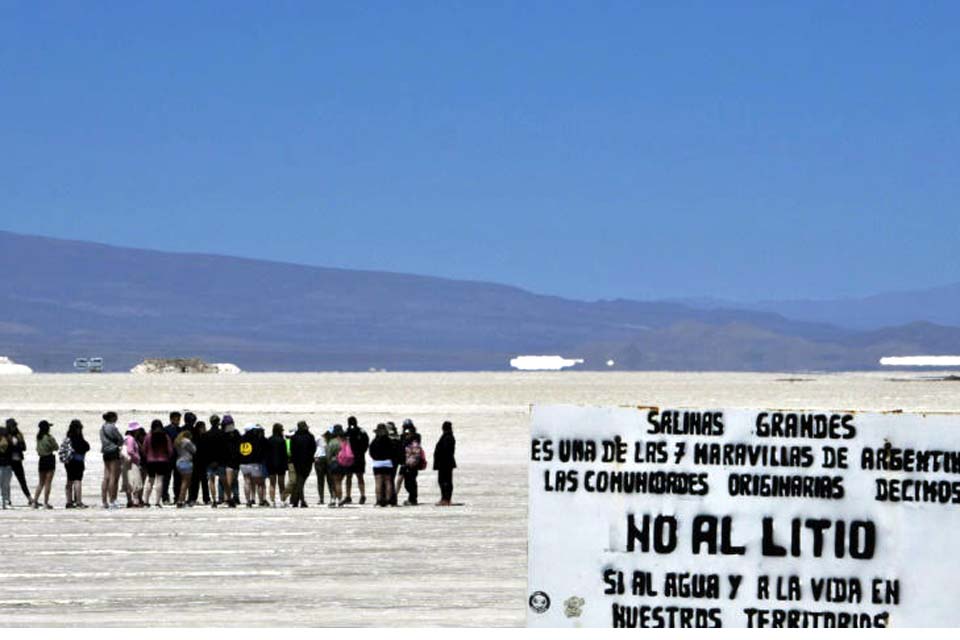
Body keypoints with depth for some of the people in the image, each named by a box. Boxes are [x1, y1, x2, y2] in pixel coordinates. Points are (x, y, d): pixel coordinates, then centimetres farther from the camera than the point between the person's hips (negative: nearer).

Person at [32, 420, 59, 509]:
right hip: (50, 459, -5)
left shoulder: (38, 437, 3)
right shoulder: (49, 437, -14)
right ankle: (46, 503, -1)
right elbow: (56, 448, -4)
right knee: (48, 483, 0)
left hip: (41, 460, 5)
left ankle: (35, 501, 8)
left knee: (40, 483, 15)